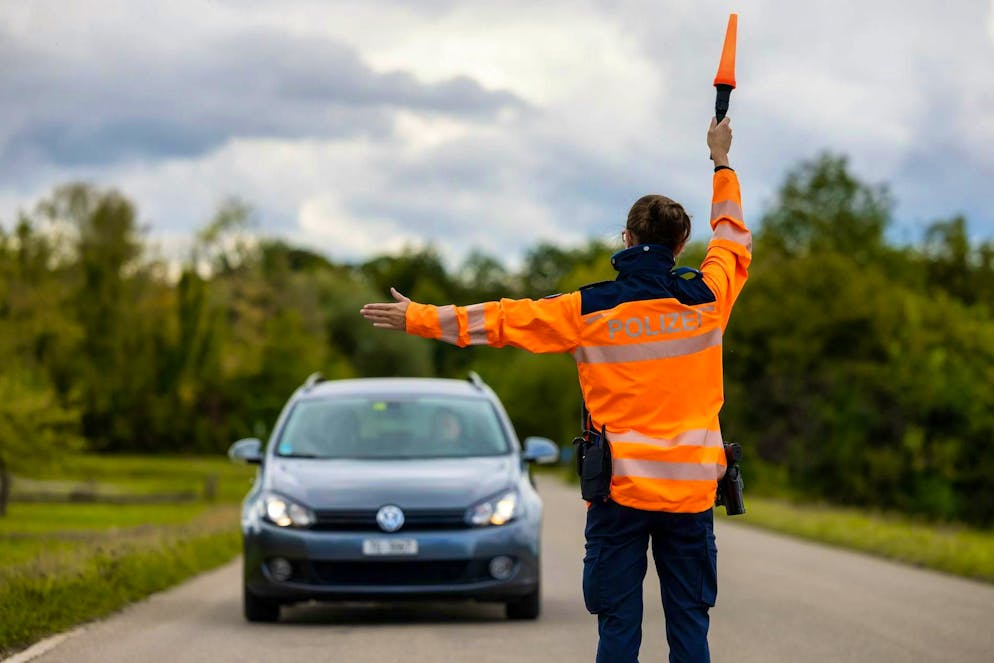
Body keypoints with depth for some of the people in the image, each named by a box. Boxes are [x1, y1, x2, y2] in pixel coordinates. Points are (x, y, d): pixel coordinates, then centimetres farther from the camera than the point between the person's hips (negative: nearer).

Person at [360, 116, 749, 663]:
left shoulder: (589, 311, -4)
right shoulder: (706, 297, 2)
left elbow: (501, 320, 2)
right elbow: (733, 239, 22)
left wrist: (420, 318, 13)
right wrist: (721, 162, 36)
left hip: (621, 488, -1)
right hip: (692, 488, 2)